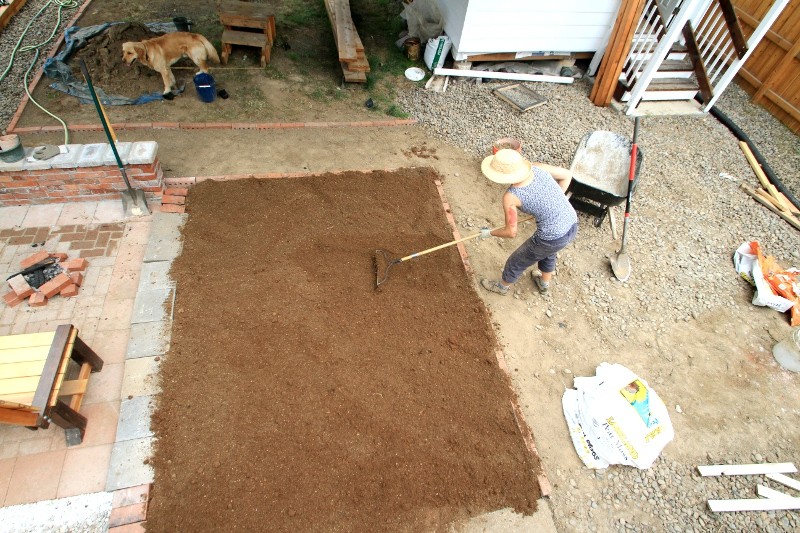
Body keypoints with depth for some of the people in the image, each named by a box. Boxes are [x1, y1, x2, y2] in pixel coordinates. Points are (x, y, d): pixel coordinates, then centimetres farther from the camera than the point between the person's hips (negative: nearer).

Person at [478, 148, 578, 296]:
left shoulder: (511, 196, -23)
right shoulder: (536, 167, -8)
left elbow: (511, 232, -14)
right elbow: (567, 175, 6)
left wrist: (489, 233, 4)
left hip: (552, 238, -6)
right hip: (572, 225, 6)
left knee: (517, 262, 23)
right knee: (547, 252, 39)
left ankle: (502, 287, 51)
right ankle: (544, 284, 64)